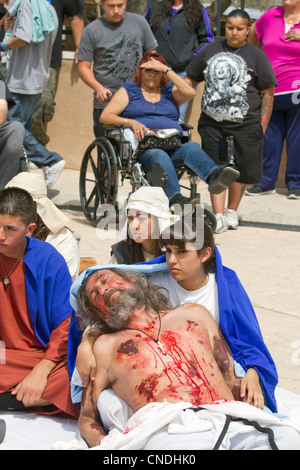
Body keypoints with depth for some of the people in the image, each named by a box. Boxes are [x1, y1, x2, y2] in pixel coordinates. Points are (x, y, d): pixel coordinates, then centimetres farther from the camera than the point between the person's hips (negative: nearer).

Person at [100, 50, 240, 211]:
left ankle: (214, 176, -63)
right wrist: (131, 122, -11)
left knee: (192, 147, -31)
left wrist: (166, 70, 4)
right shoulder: (129, 90, 19)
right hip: (143, 147, -3)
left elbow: (189, 92, 1)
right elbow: (105, 117, 7)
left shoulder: (170, 91, 25)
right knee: (159, 155, -37)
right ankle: (175, 199, -63)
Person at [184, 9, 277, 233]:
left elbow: (268, 93, 2)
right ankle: (218, 217, 3)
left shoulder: (256, 56, 1)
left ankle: (232, 211, 26)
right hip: (212, 124, 2)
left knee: (240, 171, 8)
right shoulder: (211, 50, 10)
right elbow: (190, 80, 18)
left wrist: (262, 126, -4)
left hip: (245, 125, -2)